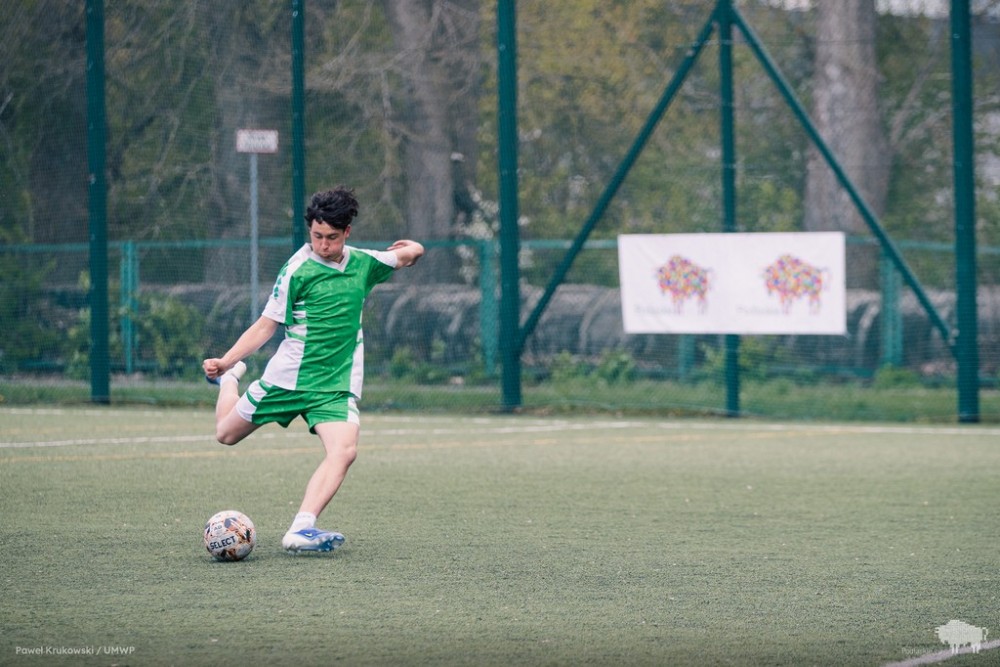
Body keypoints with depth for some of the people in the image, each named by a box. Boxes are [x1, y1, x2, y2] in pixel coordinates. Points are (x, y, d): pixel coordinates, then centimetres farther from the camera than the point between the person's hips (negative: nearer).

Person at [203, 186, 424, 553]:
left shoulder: (363, 263, 4)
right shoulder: (298, 269, -10)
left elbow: (412, 252, 28)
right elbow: (266, 325, -8)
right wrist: (225, 361, -16)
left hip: (336, 385, 2)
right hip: (287, 378, -2)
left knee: (344, 451, -24)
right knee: (226, 434, 11)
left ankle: (301, 529, -32)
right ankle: (230, 378, 43)